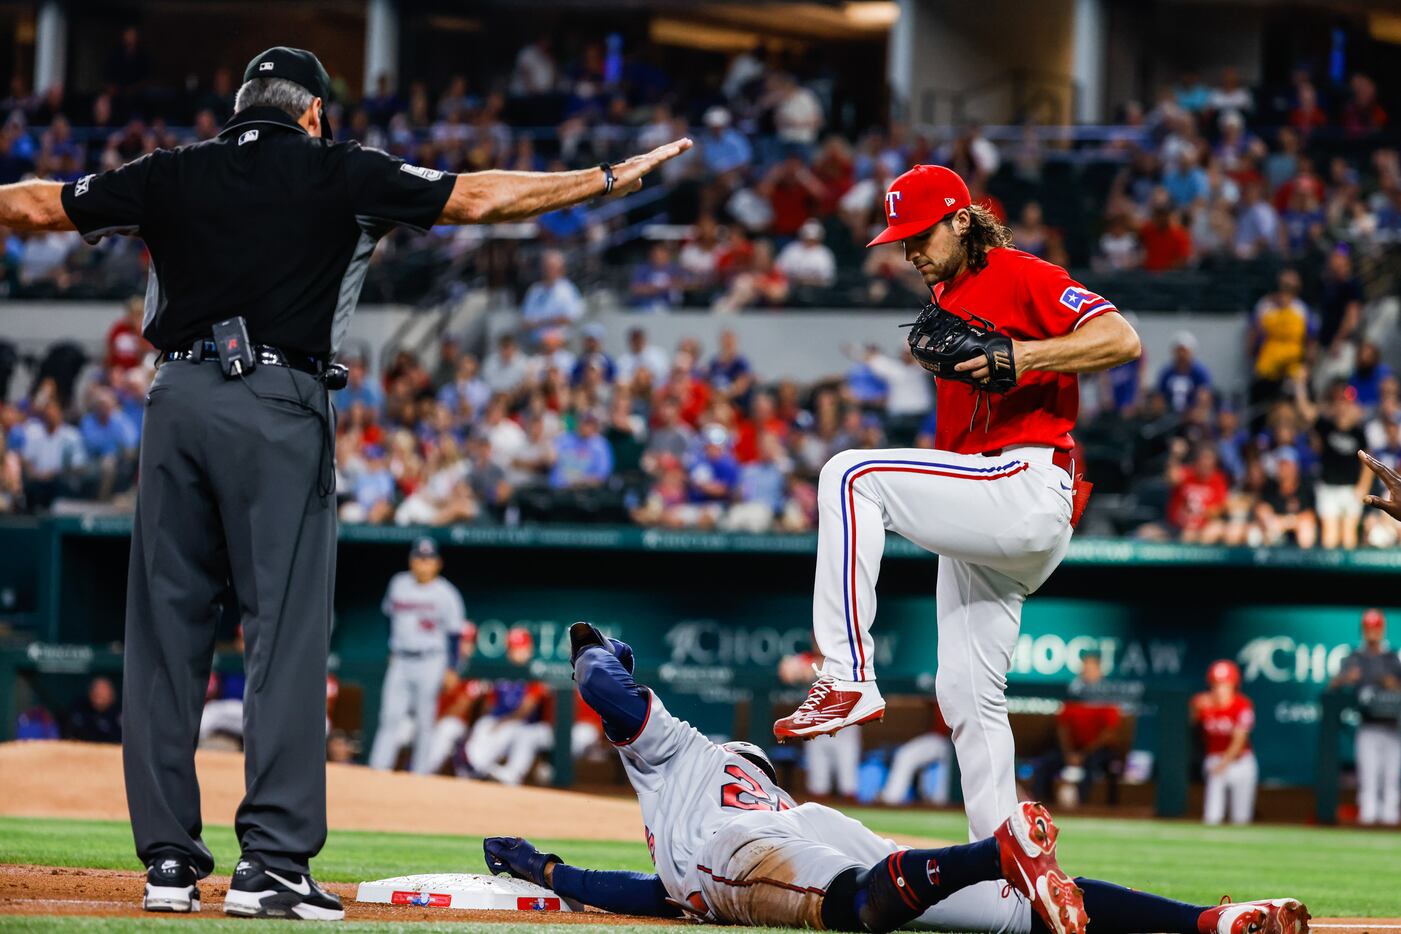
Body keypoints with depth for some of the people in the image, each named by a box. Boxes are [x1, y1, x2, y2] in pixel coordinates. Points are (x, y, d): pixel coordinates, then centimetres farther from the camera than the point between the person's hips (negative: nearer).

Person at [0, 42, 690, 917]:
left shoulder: (173, 176, 14)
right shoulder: (338, 172, 4)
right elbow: (479, 197, 3)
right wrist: (612, 179, 11)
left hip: (178, 400, 4)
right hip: (277, 406, -4)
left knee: (168, 627, 7)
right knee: (288, 630, -4)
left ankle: (169, 859, 8)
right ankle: (272, 858, -11)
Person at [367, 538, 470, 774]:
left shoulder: (446, 593, -7)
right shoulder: (398, 584, 6)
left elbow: (455, 633, -5)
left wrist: (450, 668, -9)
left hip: (431, 663, -4)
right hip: (400, 662, 4)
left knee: (424, 723, 0)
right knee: (390, 717, -5)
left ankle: (420, 776, 6)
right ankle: (377, 771, -8)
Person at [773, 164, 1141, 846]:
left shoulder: (1021, 275, -4)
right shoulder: (947, 301, 23)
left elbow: (1121, 339, -17)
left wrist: (1024, 354, -26)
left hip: (1027, 488, -10)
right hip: (985, 517, 10)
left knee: (850, 475, -23)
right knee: (966, 695, 9)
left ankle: (849, 680, -27)